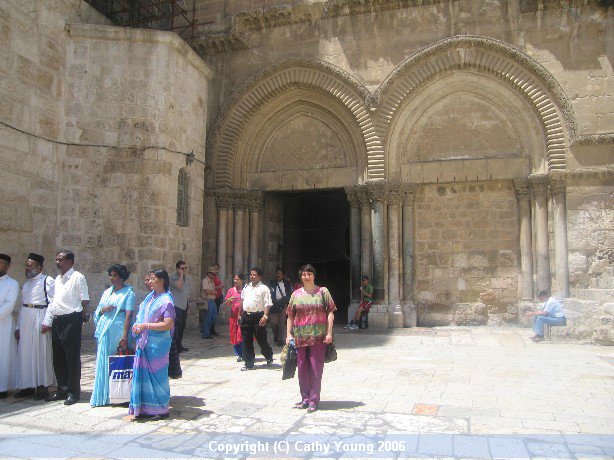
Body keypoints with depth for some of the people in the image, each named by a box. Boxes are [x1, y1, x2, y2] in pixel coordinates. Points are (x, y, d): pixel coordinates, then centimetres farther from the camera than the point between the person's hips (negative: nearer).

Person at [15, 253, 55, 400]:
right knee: (25, 353, 9)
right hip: (25, 319, 7)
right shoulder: (26, 283, 18)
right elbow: (22, 305, 18)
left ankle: (43, 387, 8)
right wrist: (18, 326, 14)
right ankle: (28, 386, 20)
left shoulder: (48, 281, -6)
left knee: (41, 352, -1)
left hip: (40, 319, -7)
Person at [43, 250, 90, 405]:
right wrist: (47, 322, 11)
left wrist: (82, 316, -2)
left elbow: (85, 300, -7)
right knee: (58, 357, 13)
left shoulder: (77, 277, -6)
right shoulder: (57, 279, 17)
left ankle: (73, 392, 7)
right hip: (57, 321, 8)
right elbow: (52, 301, 16)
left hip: (71, 320, -8)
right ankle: (62, 389, 25)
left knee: (72, 357, -2)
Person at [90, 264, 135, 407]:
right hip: (104, 330, 6)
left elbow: (128, 315, -12)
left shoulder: (128, 292, -4)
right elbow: (97, 312, 20)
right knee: (103, 361, 7)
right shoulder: (107, 292, 16)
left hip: (117, 331, -6)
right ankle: (102, 396, 15)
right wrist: (103, 310, -5)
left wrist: (125, 336, -20)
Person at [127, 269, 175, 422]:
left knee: (156, 373, 2)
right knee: (143, 373, 11)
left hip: (157, 343, -8)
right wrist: (137, 325, 3)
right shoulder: (150, 296, 12)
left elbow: (169, 325, -21)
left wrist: (145, 326, -18)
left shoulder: (166, 301, -13)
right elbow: (143, 315, 23)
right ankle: (144, 409, 22)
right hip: (144, 342, 8)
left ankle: (161, 410, 15)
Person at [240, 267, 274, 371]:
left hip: (258, 316, -5)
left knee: (261, 339, 5)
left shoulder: (264, 288, -5)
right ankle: (249, 363, 18)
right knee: (246, 341, 8)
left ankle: (269, 357, 31)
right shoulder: (246, 287, 13)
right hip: (246, 316, 5)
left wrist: (265, 316, -21)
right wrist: (240, 314, 16)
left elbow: (267, 304, -11)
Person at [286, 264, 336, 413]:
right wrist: (289, 334, 4)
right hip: (300, 337, 3)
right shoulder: (296, 294, 8)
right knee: (302, 367, 9)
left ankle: (314, 400, 11)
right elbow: (290, 315, 11)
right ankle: (305, 398, 23)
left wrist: (329, 333, -8)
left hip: (318, 336, -3)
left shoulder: (322, 291, 2)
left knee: (316, 368, 0)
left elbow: (330, 312, 0)